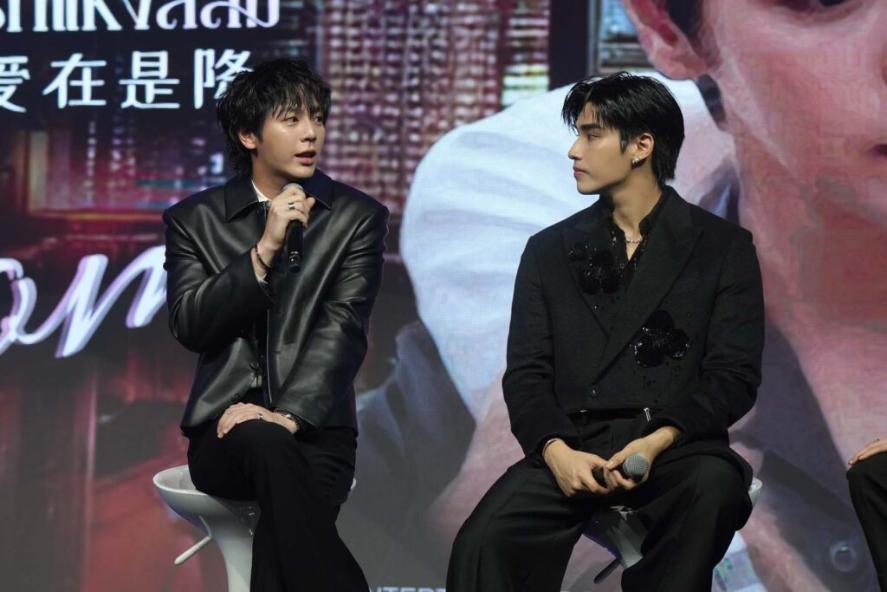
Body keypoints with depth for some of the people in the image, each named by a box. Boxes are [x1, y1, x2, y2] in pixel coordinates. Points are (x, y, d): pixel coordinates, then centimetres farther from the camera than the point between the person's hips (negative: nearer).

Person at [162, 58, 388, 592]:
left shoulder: (358, 218, 7)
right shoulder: (194, 219, 10)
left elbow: (343, 331, -4)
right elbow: (190, 326, -2)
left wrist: (288, 414, -20)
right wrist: (264, 250, -13)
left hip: (314, 428, 0)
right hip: (226, 429, 0)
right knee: (264, 444, -36)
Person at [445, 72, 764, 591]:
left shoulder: (723, 247, 10)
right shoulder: (550, 250, 18)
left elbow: (734, 374, 1)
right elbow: (526, 373, 9)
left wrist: (660, 441, -17)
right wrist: (556, 451, -13)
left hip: (677, 446, -1)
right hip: (573, 447, 1)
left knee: (712, 486, -37)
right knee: (483, 546, -29)